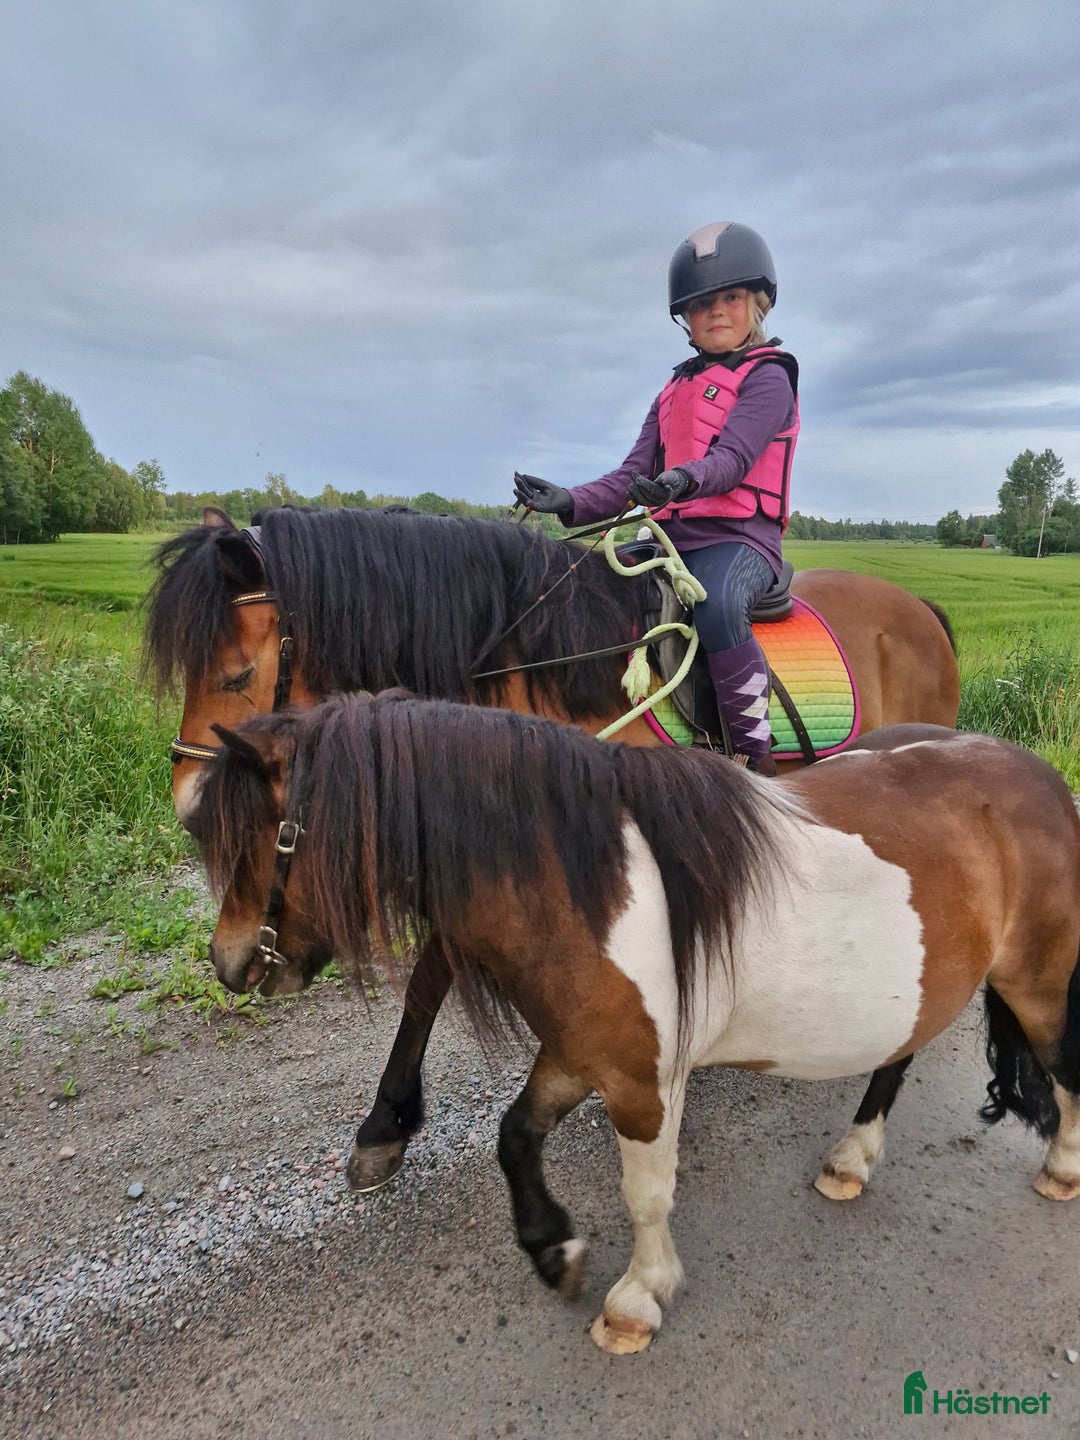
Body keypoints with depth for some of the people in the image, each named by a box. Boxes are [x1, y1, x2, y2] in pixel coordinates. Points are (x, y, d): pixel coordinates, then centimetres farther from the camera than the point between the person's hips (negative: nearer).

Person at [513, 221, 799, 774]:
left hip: (738, 537, -7)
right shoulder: (675, 390, 24)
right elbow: (634, 474, 15)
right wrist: (572, 502, -3)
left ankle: (755, 753, -28)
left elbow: (732, 458, -14)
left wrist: (683, 480, -36)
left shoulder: (767, 377, 4)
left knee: (716, 607, -39)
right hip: (671, 537, 7)